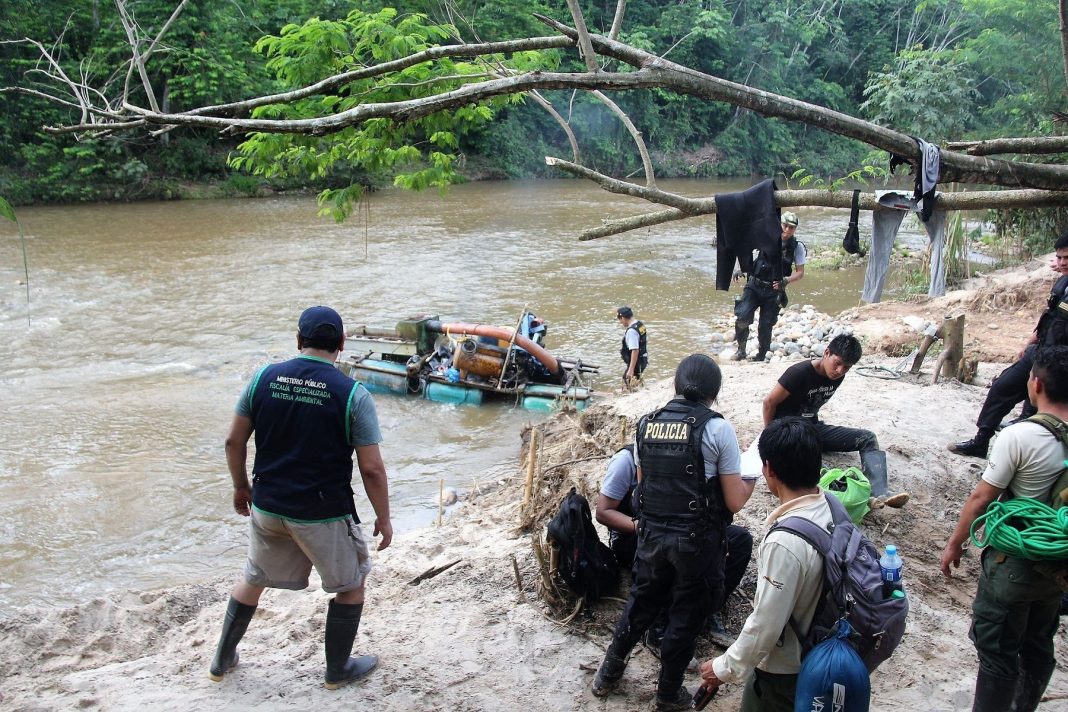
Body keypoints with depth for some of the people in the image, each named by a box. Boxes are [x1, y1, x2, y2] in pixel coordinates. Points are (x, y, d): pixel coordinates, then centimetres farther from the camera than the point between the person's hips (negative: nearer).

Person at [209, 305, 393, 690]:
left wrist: (241, 486, 19)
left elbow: (234, 441, 3)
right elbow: (371, 468, -14)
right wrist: (383, 518, -1)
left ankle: (223, 659, 40)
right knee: (350, 584, 21)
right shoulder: (353, 394, -15)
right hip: (324, 514, -4)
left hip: (267, 506, 4)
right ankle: (337, 669, 32)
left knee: (254, 577, 28)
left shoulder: (264, 378, -4)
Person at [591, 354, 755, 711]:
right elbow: (734, 502, -10)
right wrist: (751, 480, 9)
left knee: (641, 603, 24)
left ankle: (609, 673, 39)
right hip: (696, 540, -4)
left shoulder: (646, 424, 1)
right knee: (686, 615, 15)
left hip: (651, 534, 4)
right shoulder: (717, 428, -13)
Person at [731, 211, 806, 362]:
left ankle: (761, 355, 22)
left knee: (765, 325, 1)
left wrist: (786, 280, -20)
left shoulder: (797, 247, -4)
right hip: (754, 286, 0)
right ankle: (741, 350, 3)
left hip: (774, 291, 0)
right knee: (742, 317, -16)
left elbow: (800, 273, -1)